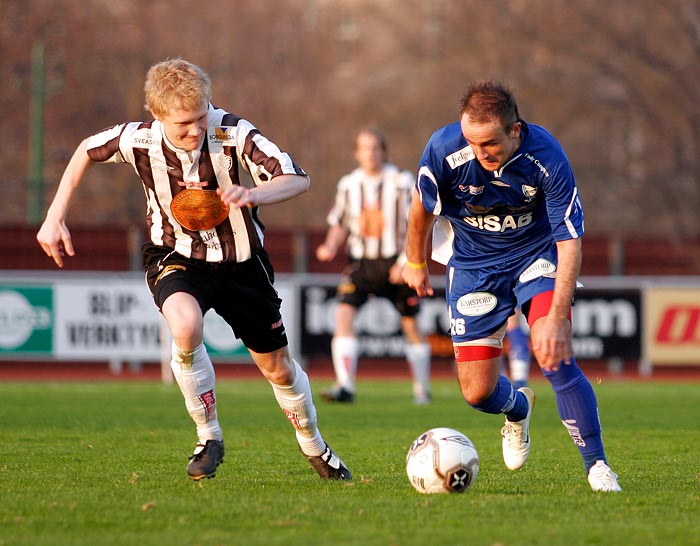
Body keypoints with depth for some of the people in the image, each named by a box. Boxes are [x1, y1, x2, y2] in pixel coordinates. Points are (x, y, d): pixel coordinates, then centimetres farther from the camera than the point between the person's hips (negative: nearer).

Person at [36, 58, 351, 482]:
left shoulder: (233, 133, -25)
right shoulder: (140, 140, -20)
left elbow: (298, 179, -29)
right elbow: (86, 151, 2)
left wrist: (251, 195, -48)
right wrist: (55, 218, -1)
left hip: (240, 262, 1)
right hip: (177, 259, -1)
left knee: (278, 368, 10)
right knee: (186, 326, -34)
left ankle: (315, 447, 41)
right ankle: (209, 438, -13)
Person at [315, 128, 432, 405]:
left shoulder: (402, 182, -5)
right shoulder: (348, 185, 6)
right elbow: (339, 225, 16)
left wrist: (406, 261, -16)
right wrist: (331, 247, -4)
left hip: (395, 264, -2)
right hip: (361, 262, 2)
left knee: (410, 324, 6)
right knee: (343, 314, -18)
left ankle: (422, 389, 23)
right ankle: (345, 386, -22)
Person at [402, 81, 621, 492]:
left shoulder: (546, 157, -29)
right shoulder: (445, 149, -26)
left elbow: (570, 241, -25)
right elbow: (423, 205, -3)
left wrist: (557, 317, -32)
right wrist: (416, 262, 12)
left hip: (535, 254, -2)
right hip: (473, 263, 2)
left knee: (555, 357, -25)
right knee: (477, 393, -1)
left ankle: (598, 466, -13)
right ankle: (518, 407, 37)